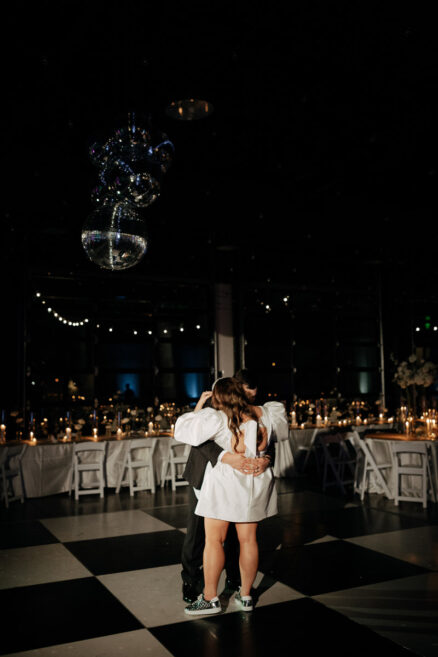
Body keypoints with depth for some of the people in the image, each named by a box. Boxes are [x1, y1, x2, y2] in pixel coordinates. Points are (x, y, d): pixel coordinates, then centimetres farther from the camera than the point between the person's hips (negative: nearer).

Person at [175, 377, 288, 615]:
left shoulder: (217, 419, -15)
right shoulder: (264, 414, 1)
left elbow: (183, 427, -10)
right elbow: (279, 409, 23)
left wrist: (200, 408, 4)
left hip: (225, 484, -5)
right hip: (256, 483, 5)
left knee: (213, 540, 5)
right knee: (248, 540, 13)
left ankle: (210, 598, 11)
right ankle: (245, 596, 23)